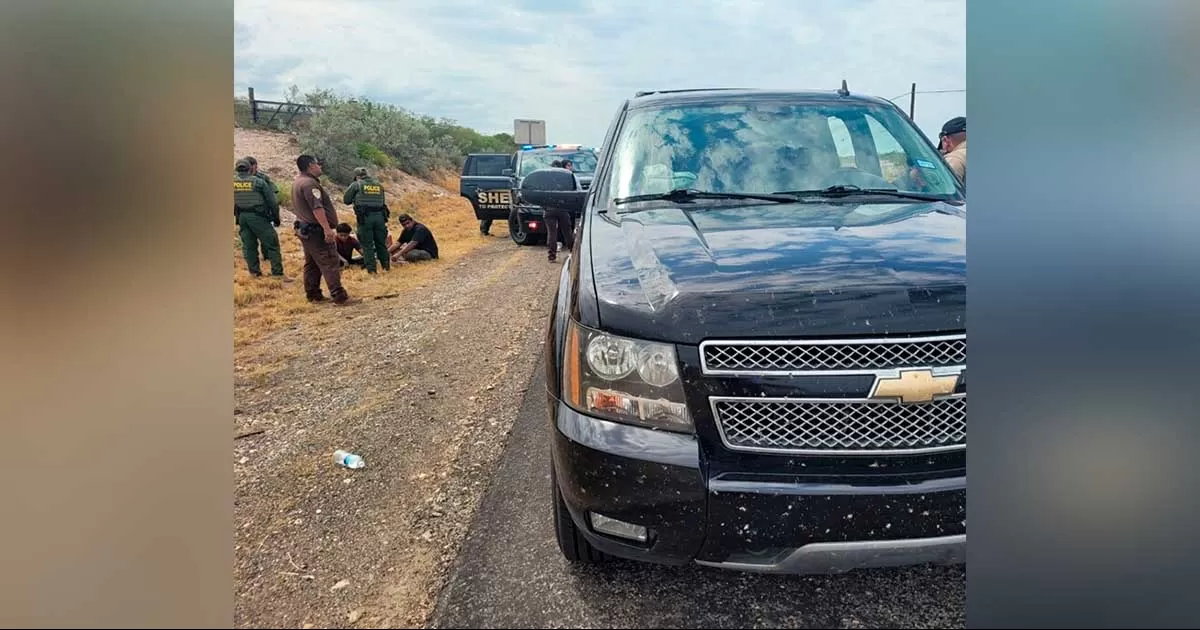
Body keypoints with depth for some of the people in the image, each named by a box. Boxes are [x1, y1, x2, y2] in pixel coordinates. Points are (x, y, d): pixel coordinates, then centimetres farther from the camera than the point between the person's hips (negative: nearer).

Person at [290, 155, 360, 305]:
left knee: (312, 264, 15)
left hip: (304, 229, 11)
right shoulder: (309, 183, -17)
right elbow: (317, 208, -26)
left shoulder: (297, 183, 17)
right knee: (330, 264, -11)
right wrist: (327, 229, -29)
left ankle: (313, 294, 20)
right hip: (316, 230, -11)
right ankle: (340, 297, -13)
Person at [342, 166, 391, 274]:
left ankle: (371, 269, 0)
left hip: (365, 217, -3)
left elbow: (346, 200, 6)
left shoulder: (356, 185, 3)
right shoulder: (379, 184, 14)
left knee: (367, 244, 2)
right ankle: (386, 266, 21)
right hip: (379, 216, 4)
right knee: (381, 243, 15)